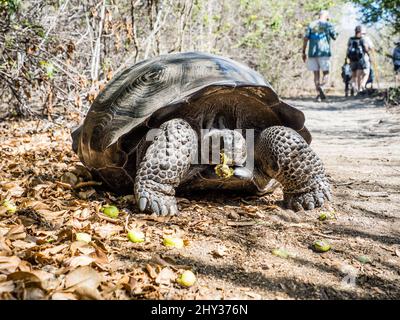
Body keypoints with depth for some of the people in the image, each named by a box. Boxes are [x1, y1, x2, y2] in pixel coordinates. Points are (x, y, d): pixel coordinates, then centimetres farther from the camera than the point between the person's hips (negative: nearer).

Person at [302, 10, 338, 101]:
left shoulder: (311, 25, 10)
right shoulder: (328, 25, 4)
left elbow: (305, 38, 3)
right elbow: (335, 37, 10)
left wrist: (304, 52, 5)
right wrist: (336, 33, 32)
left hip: (312, 53, 3)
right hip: (324, 52, -2)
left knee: (316, 73, 7)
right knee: (326, 73, 3)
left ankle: (319, 94, 3)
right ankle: (321, 87, -26)